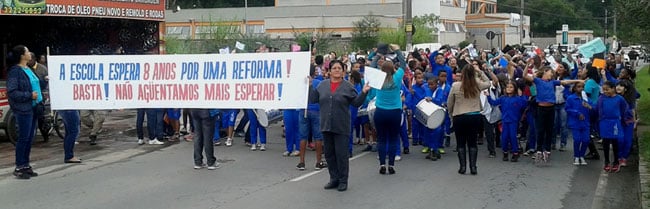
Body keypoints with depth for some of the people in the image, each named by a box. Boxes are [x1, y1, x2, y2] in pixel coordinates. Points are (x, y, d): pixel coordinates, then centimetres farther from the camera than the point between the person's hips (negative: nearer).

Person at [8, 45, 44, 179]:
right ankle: (19, 168, 3)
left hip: (33, 108, 9)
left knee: (30, 138, 12)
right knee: (24, 138, -5)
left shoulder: (28, 70, 14)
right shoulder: (15, 71, -13)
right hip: (23, 109, -9)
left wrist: (45, 81, 10)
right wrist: (29, 95, -20)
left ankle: (25, 165, 20)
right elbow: (12, 92, -18)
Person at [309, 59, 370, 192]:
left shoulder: (348, 87, -1)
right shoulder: (322, 85, 7)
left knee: (341, 154, -1)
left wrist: (364, 92, -15)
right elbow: (313, 99, 7)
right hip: (326, 126, 4)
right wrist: (309, 86, 3)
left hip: (341, 127, -4)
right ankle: (334, 179, 22)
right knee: (329, 154, 10)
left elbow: (356, 102, -2)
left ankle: (343, 181, 9)